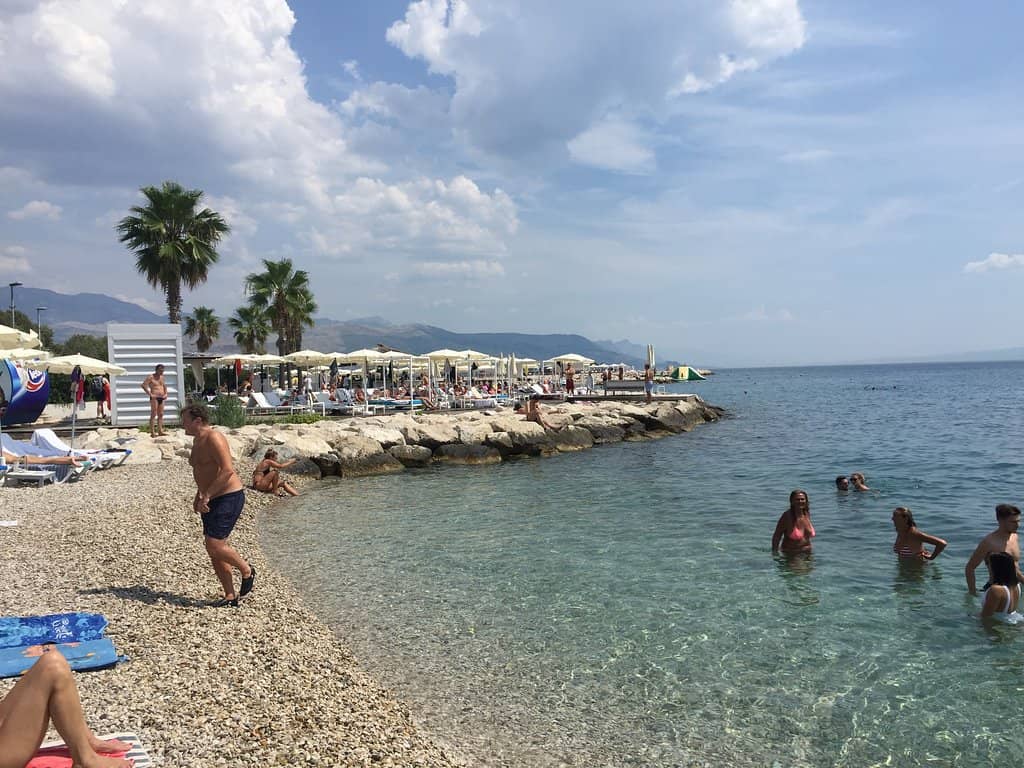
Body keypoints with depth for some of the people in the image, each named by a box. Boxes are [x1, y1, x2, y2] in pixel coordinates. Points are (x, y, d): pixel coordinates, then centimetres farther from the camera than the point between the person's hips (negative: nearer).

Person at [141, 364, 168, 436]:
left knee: (160, 415, 7)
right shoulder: (151, 377, -7)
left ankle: (160, 431, 10)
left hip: (161, 398, 8)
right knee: (153, 414, -9)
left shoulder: (161, 377, 16)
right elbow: (143, 385, -16)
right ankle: (152, 432, -10)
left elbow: (164, 385, 30)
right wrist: (150, 394, -18)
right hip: (154, 398, -8)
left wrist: (165, 393, 14)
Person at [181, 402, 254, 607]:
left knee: (215, 546, -15)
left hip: (229, 498, -10)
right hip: (212, 500, 10)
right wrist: (198, 496, 19)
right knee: (213, 549, 7)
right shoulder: (197, 440, 14)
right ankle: (230, 596, 15)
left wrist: (206, 495, -26)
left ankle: (247, 571, 10)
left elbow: (227, 470, -27)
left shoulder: (213, 438, -17)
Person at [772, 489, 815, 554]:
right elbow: (776, 536, -11)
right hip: (790, 553, -4)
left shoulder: (807, 514, -1)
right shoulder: (787, 516, -17)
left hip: (807, 551, 4)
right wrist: (775, 553, -11)